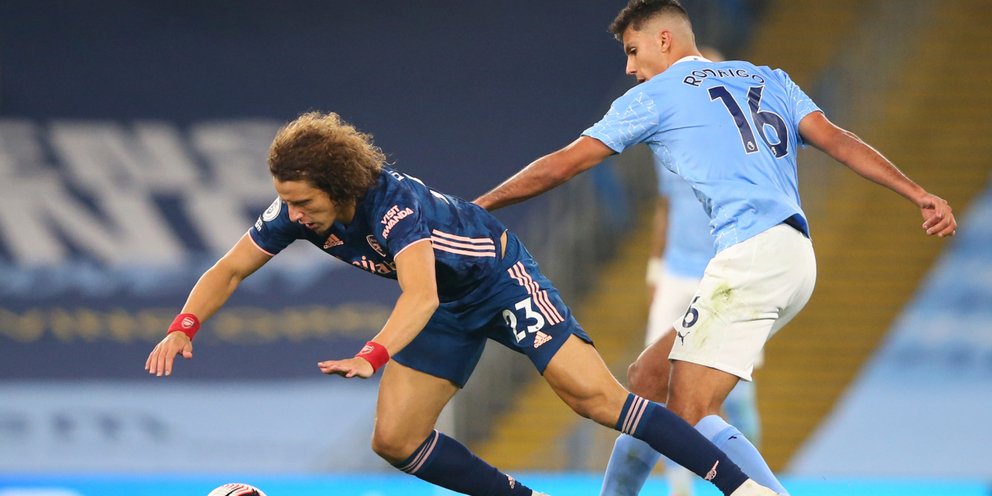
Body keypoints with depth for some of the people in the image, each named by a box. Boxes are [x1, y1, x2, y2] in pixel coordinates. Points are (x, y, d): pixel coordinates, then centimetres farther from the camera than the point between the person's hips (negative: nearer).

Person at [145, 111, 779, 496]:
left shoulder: (395, 202, -36)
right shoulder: (295, 212, -16)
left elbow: (419, 294, -50)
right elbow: (228, 271, -5)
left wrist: (372, 356, -65)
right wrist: (184, 329, -23)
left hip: (502, 276, -7)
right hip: (450, 312, 7)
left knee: (591, 394, -22)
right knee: (395, 441, -5)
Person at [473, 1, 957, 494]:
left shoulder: (654, 97, 7)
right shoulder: (768, 80, 23)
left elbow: (561, 165, 10)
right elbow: (837, 140, 10)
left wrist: (477, 208, 20)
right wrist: (920, 195, 2)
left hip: (751, 252, -8)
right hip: (797, 256, 8)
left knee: (689, 415, -12)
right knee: (650, 374, 16)